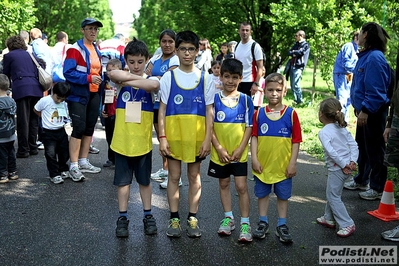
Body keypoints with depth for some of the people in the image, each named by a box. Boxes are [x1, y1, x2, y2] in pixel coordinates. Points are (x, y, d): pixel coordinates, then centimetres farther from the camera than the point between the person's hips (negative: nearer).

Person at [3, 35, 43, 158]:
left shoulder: (9, 56, 8)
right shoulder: (29, 54, 22)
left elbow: (6, 74, 16)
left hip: (21, 89, -5)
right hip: (36, 88, 5)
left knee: (23, 121, -2)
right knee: (34, 119, 11)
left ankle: (23, 150, 0)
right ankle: (33, 147, 16)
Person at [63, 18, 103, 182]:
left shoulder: (97, 50, 14)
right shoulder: (75, 49, -11)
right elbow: (68, 72, -21)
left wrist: (100, 80, 7)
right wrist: (88, 78, -27)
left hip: (94, 94, 8)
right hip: (78, 95, -8)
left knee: (90, 128, 11)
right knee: (79, 128, -10)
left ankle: (83, 162, 21)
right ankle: (73, 166, -4)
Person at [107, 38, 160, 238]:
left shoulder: (150, 80, -2)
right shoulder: (121, 80, -1)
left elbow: (154, 85, -28)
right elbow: (112, 74, -25)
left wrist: (129, 80, -21)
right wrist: (135, 77, -19)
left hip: (143, 142, 0)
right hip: (122, 141, 0)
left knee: (144, 180, 14)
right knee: (123, 181, 10)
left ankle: (148, 216, 28)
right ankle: (122, 218, 22)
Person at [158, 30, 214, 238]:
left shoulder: (205, 78, 2)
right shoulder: (169, 77, 1)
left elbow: (209, 110, 1)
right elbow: (162, 109, 0)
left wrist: (207, 138, -5)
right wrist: (162, 137, -6)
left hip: (197, 136, 0)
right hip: (173, 134, 0)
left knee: (194, 176, 9)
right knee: (174, 176, 7)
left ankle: (192, 218, 19)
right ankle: (174, 219, 17)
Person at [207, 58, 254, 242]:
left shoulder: (246, 100, -3)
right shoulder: (214, 99, -4)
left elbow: (249, 127, -3)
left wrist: (240, 149, -11)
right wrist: (219, 148, -11)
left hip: (239, 153, -1)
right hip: (219, 153, 1)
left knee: (241, 186, -2)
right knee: (224, 184, 13)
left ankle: (245, 223, 8)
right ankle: (228, 218, 27)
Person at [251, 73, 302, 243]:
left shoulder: (291, 114, -5)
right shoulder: (259, 113, -1)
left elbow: (296, 141, -4)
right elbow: (254, 137, 0)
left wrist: (293, 163, -6)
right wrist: (254, 159, -7)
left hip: (283, 165, -1)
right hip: (263, 164, 1)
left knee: (283, 195, 11)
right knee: (262, 194, 13)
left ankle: (282, 226, 24)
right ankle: (263, 223, 28)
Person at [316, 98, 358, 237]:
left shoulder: (323, 132, -13)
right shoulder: (342, 128, 10)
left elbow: (331, 152, -22)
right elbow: (354, 145, 3)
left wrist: (343, 165, -16)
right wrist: (352, 161, -4)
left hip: (337, 168, -9)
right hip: (347, 166, 9)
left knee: (333, 197, 3)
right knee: (331, 193, 22)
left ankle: (347, 224, 3)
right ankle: (329, 218, 34)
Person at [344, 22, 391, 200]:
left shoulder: (375, 58, -20)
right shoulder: (365, 56, 10)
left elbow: (376, 90, -24)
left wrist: (365, 110, -24)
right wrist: (358, 106, 18)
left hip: (373, 112, -10)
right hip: (364, 110, 10)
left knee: (375, 149, 0)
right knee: (362, 146, 20)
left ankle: (378, 188, 11)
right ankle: (361, 180, 35)